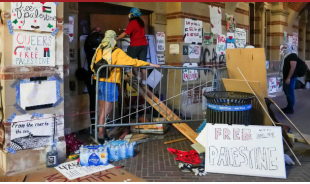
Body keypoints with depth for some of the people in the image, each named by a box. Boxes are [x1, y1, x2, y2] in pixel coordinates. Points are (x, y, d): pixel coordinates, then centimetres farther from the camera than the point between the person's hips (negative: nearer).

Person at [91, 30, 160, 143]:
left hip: (100, 83, 6)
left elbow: (93, 66, 14)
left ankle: (102, 134, 22)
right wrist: (149, 64, -4)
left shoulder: (99, 50, 9)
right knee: (106, 112, -1)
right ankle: (101, 135, 3)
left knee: (103, 111, 14)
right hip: (110, 84, -6)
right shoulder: (117, 52, -8)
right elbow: (131, 61, -11)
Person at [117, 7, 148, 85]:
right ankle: (144, 80, 7)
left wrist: (116, 39, -7)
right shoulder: (141, 22, 11)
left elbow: (125, 33, -12)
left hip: (135, 45, -6)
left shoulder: (132, 22, -10)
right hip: (144, 44, 7)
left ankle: (137, 76, 1)